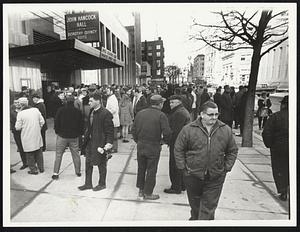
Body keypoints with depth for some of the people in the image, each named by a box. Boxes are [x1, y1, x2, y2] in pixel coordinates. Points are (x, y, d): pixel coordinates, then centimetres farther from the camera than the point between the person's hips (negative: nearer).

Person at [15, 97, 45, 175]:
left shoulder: (20, 113, -13)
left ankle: (33, 170, 20)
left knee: (30, 154, 11)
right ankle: (41, 168, 26)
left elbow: (18, 127, -8)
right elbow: (42, 121, 2)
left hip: (27, 138, -4)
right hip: (37, 136, 4)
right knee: (39, 153, 17)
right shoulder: (35, 110, -2)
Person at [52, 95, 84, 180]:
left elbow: (56, 122, -3)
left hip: (62, 136, -1)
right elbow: (81, 125, 2)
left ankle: (55, 173, 12)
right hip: (74, 137, 2)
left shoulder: (60, 110, -8)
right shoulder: (78, 111, -3)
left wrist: (57, 132, 12)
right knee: (76, 155, 12)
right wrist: (80, 134, 14)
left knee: (58, 155, 9)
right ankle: (78, 171, 21)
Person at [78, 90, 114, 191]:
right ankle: (88, 184, 32)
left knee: (101, 164, 10)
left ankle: (102, 184, 29)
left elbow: (110, 131, -18)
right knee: (88, 163, 16)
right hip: (90, 142, 8)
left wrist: (109, 143, -22)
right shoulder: (92, 111, 6)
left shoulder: (106, 114, -19)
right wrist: (86, 137, 14)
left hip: (100, 143, -8)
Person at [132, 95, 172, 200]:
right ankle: (148, 193, 19)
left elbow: (133, 130, 6)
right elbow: (167, 132, -18)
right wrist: (165, 140, 2)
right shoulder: (161, 115, -12)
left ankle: (141, 190, 31)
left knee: (141, 168, 18)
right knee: (151, 170, 9)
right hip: (153, 147, -5)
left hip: (140, 145, 5)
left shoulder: (140, 113, 3)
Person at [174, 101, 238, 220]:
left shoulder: (226, 130, -2)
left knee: (209, 208, 7)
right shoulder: (188, 129, -9)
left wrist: (226, 168, 0)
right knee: (195, 204, 22)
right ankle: (195, 219, 49)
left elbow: (232, 151, 8)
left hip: (215, 178, 0)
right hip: (192, 176, 0)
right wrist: (183, 168, -6)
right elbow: (178, 150, -3)